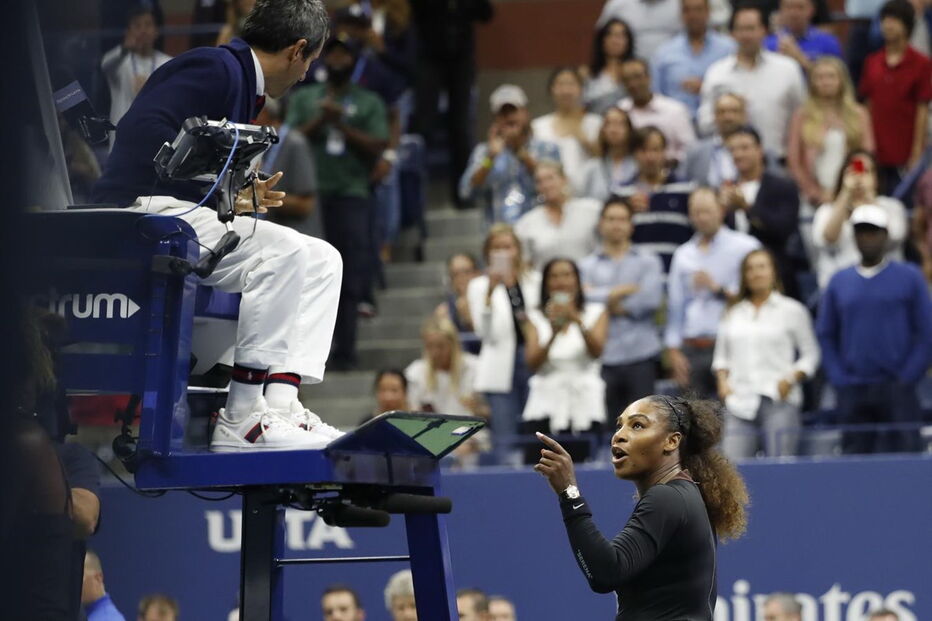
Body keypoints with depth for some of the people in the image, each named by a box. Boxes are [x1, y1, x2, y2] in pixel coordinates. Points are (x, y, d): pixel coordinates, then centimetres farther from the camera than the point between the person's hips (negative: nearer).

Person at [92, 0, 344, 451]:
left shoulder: (240, 80, 20)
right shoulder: (215, 68, -11)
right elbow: (143, 128, -25)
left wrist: (236, 199, 19)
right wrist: (212, 192, -21)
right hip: (144, 210, -11)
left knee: (321, 261, 3)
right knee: (282, 251, -27)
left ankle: (282, 406, -12)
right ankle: (239, 421, -25)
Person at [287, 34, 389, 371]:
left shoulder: (369, 103, 11)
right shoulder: (304, 98, 15)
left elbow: (377, 146, 1)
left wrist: (341, 125, -7)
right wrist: (320, 119, -8)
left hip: (352, 194, -1)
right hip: (311, 192, 1)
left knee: (349, 279, -4)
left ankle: (344, 350, -3)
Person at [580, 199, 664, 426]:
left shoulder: (648, 261, 11)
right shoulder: (588, 265, 11)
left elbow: (651, 299, -5)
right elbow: (584, 297, -8)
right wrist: (622, 291, -9)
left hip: (640, 355, -1)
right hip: (603, 357, 1)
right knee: (604, 423, 0)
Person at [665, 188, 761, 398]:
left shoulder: (744, 247, 1)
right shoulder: (683, 254, 16)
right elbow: (675, 305, 15)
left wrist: (718, 289, -9)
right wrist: (673, 350, 9)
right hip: (691, 351, 4)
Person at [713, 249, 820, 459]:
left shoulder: (792, 310, 7)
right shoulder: (734, 314, 16)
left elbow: (810, 355, 8)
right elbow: (722, 355, 23)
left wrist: (791, 379, -8)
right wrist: (723, 381, 5)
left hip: (779, 403, -3)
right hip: (739, 402, 3)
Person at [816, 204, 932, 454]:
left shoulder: (910, 278, 4)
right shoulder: (838, 282, 12)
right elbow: (826, 336, 12)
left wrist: (906, 379, -7)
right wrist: (839, 380, 1)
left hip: (897, 390, -3)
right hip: (852, 393, 3)